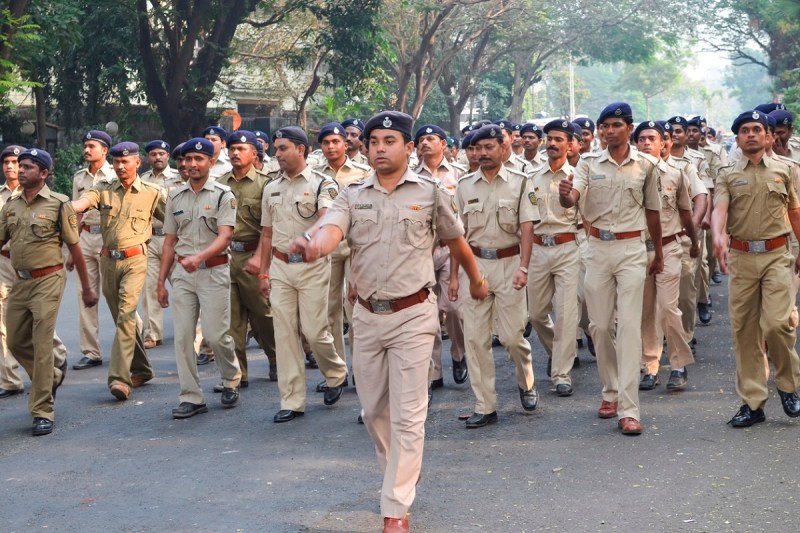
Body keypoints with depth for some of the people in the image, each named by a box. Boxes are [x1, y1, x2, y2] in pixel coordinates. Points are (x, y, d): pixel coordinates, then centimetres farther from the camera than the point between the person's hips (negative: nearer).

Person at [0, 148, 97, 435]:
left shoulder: (58, 204, -6)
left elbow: (74, 247, -2)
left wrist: (86, 288, 0)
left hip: (47, 281, -6)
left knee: (42, 346, -7)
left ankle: (43, 413, 0)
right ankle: (54, 375, 41)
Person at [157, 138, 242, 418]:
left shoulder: (223, 195, -3)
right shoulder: (175, 197, 12)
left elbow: (225, 237, -14)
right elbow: (170, 240, 15)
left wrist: (199, 257, -31)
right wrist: (161, 280, 12)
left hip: (213, 271, -5)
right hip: (182, 272, 5)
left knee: (215, 334, -6)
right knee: (182, 336, 1)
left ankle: (231, 380, 22)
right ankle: (191, 397, 7)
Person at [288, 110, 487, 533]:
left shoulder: (429, 192, -3)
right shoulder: (353, 196, 3)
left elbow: (456, 241, 11)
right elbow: (331, 231, -17)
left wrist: (476, 280, 24)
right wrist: (312, 245, -40)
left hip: (412, 315, -4)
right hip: (367, 315, 4)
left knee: (407, 415, -4)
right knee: (373, 410, 15)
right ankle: (399, 476, 39)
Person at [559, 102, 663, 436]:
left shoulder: (645, 165, 2)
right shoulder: (589, 163, 2)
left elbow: (652, 211, 13)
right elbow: (571, 200, -14)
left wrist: (659, 253, 19)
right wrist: (564, 195, -38)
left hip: (631, 248, -2)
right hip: (598, 248, 2)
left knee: (629, 326, -7)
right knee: (599, 325, 8)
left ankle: (628, 408, -8)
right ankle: (610, 391, 27)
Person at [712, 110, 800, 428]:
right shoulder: (728, 176, 7)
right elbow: (720, 209, -10)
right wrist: (718, 237, -30)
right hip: (741, 257, 1)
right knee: (743, 330, 3)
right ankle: (752, 402, 12)